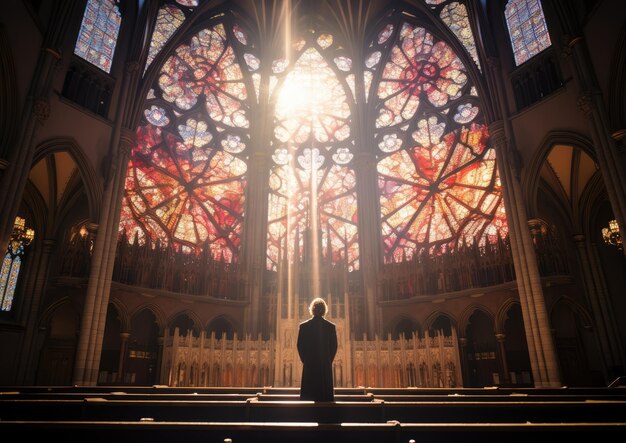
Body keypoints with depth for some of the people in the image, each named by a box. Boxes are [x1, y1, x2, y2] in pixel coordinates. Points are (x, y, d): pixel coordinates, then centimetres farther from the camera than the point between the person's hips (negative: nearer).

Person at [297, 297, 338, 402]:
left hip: (309, 366, 0)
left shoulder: (303, 326, -3)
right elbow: (334, 346, 2)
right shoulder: (331, 326, -1)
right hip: (326, 366, 1)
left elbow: (300, 346, 0)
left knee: (308, 396, 5)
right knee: (326, 396, 6)